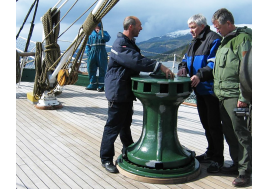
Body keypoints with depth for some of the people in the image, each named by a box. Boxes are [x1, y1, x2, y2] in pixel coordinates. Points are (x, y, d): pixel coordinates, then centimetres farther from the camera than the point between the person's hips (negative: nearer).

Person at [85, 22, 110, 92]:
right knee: (91, 68, 3)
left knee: (102, 69, -4)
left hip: (101, 53, -3)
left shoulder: (103, 33, 8)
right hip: (92, 52, 3)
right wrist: (88, 51, 1)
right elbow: (87, 44, 16)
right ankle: (93, 84, 12)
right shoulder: (91, 34, 14)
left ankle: (101, 85, 0)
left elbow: (107, 38, -13)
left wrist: (100, 32, -16)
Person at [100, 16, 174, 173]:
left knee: (126, 124, 22)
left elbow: (139, 61, 15)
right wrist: (160, 67, -32)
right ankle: (106, 159, 8)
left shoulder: (130, 43, 16)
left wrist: (160, 69, 4)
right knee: (113, 126, -3)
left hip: (127, 92, 10)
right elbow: (137, 61, -31)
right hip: (118, 92, -10)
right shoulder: (120, 44, -19)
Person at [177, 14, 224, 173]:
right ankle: (211, 153, 32)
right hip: (200, 89, 9)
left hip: (211, 89, -9)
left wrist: (200, 75, -30)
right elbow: (187, 58, 21)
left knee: (214, 124, -3)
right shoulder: (195, 42, 17)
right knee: (206, 123, 18)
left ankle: (218, 159, 8)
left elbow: (214, 64, -20)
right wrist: (183, 67, -1)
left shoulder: (213, 39, -11)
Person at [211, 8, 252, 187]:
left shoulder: (242, 38, -10)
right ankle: (237, 164, 27)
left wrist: (244, 97, -19)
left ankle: (245, 171, 5)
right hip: (224, 96, 9)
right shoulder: (225, 40, 19)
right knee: (229, 132, 14)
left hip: (236, 97, -9)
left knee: (241, 133, -3)